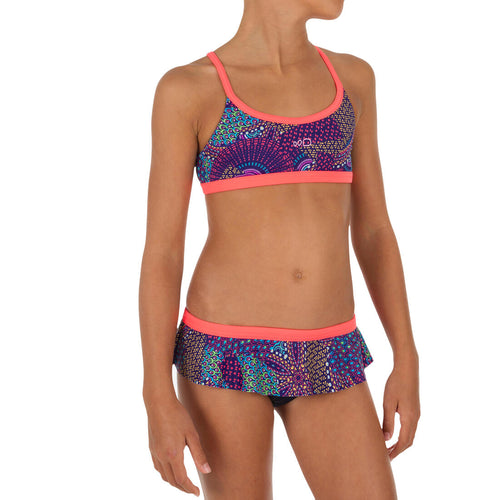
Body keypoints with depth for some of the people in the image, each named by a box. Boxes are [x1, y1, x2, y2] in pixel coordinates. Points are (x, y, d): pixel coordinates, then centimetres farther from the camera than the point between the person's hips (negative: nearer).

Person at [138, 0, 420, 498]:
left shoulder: (350, 77, 8)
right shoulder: (186, 91, -5)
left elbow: (372, 229, 10)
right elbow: (160, 252, -6)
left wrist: (407, 362, 6)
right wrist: (158, 399, -10)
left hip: (323, 359, 4)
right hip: (226, 354, -4)